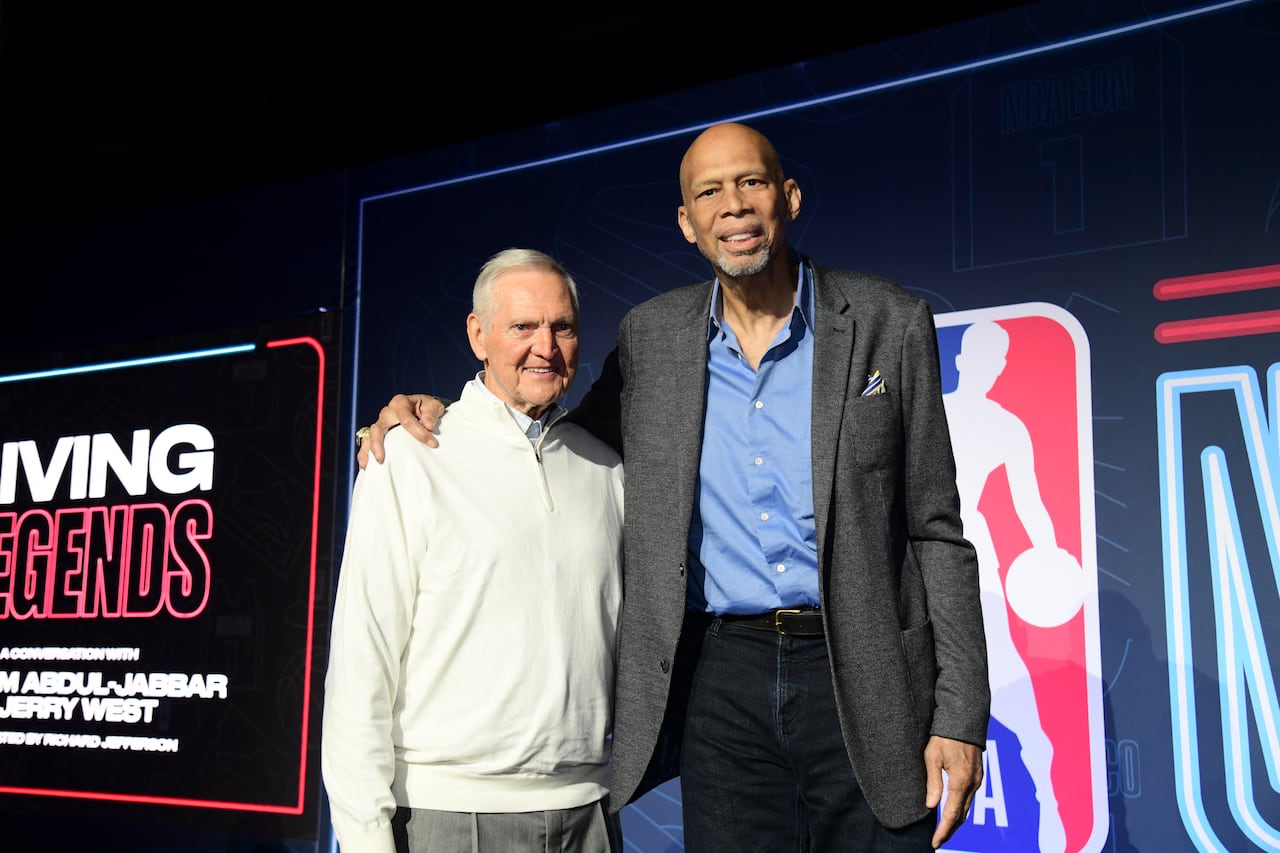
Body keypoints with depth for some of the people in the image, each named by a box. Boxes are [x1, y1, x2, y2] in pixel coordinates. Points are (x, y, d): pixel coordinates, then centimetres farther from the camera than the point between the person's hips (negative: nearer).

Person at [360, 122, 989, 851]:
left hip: (862, 680, -2)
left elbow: (936, 528, -1)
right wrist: (439, 417, 1)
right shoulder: (652, 339, 5)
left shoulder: (889, 323, -1)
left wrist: (960, 716, -6)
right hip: (720, 679, 2)